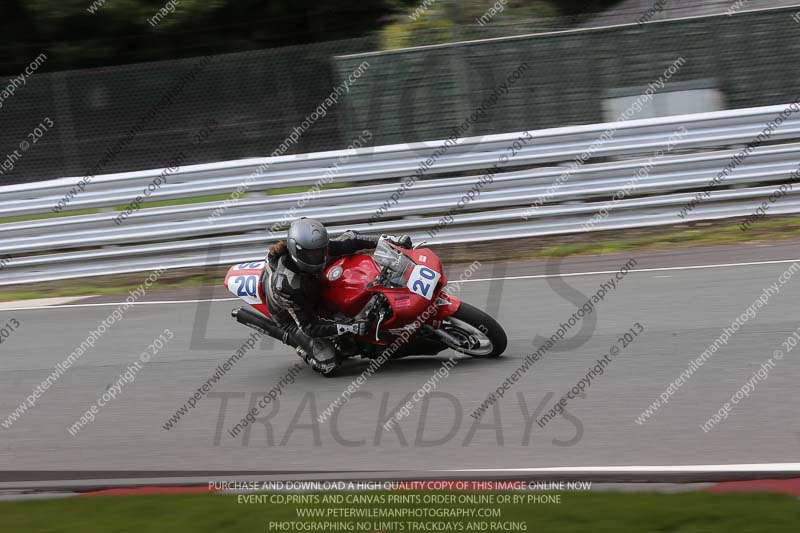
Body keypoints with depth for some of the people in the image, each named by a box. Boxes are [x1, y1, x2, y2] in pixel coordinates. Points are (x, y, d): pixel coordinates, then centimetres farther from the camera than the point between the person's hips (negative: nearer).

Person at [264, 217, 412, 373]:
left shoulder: (316, 249, -26)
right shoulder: (286, 285, -42)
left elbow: (349, 240, -11)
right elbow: (309, 327, -37)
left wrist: (392, 241, -19)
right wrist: (348, 328, -46)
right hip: (294, 320, -7)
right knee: (327, 363, -25)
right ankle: (300, 346, 7)